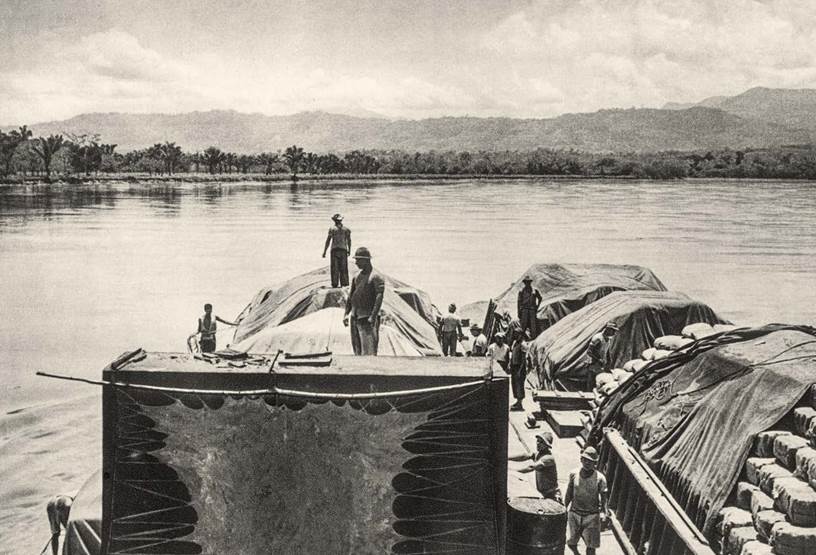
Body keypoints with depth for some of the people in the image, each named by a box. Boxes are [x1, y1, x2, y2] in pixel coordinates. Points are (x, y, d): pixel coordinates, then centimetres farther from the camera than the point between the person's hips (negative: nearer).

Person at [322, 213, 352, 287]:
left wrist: (324, 252, -2)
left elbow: (328, 241, -5)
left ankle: (335, 283, -3)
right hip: (343, 250, 3)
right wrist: (349, 250, 21)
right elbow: (349, 241, 8)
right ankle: (344, 283, 6)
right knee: (343, 268, 7)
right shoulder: (346, 229, 5)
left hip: (335, 250, -3)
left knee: (334, 268, 0)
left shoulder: (332, 229, -3)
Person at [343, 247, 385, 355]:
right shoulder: (356, 277, 15)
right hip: (355, 318, 8)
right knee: (357, 350, 10)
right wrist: (346, 314, 11)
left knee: (369, 352, -11)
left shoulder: (376, 277, -8)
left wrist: (373, 316, -26)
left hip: (368, 319, -8)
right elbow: (351, 296, 20)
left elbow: (379, 297, -17)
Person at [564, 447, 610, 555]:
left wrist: (606, 514, -23)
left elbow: (604, 498, -10)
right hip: (574, 513, 2)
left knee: (591, 546, 0)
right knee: (570, 543, 6)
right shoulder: (574, 474, -5)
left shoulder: (600, 478, -12)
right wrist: (564, 509, 11)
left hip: (592, 516, -2)